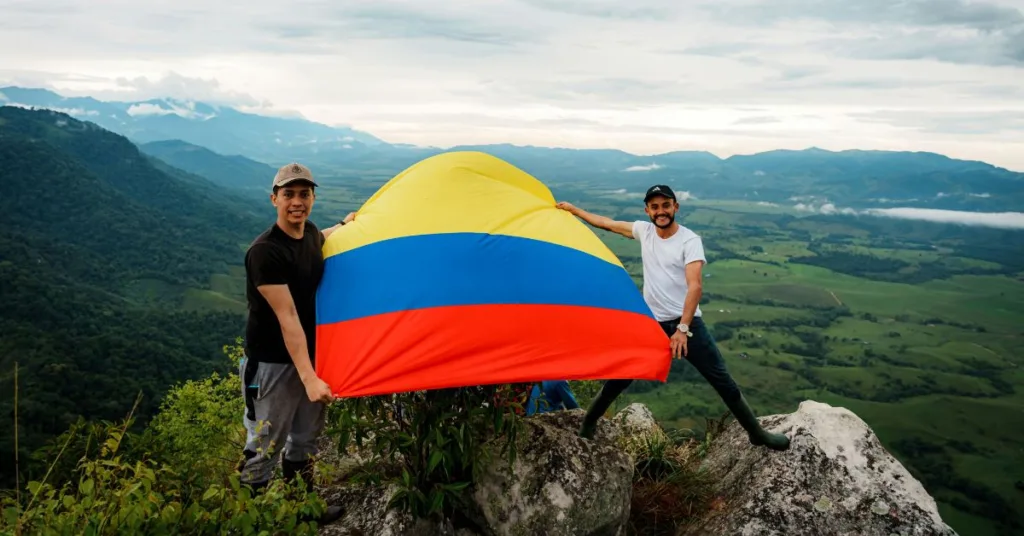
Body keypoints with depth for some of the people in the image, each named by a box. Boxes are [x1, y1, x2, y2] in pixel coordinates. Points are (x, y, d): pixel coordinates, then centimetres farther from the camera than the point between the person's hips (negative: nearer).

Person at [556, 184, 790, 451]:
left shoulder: (690, 240, -13)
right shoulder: (644, 230, 2)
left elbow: (695, 286, -23)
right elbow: (607, 223, 15)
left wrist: (682, 328, -33)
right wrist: (574, 210, 20)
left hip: (687, 323, -3)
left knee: (723, 381, 3)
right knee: (617, 378, 8)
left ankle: (756, 433, 18)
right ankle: (588, 424, 26)